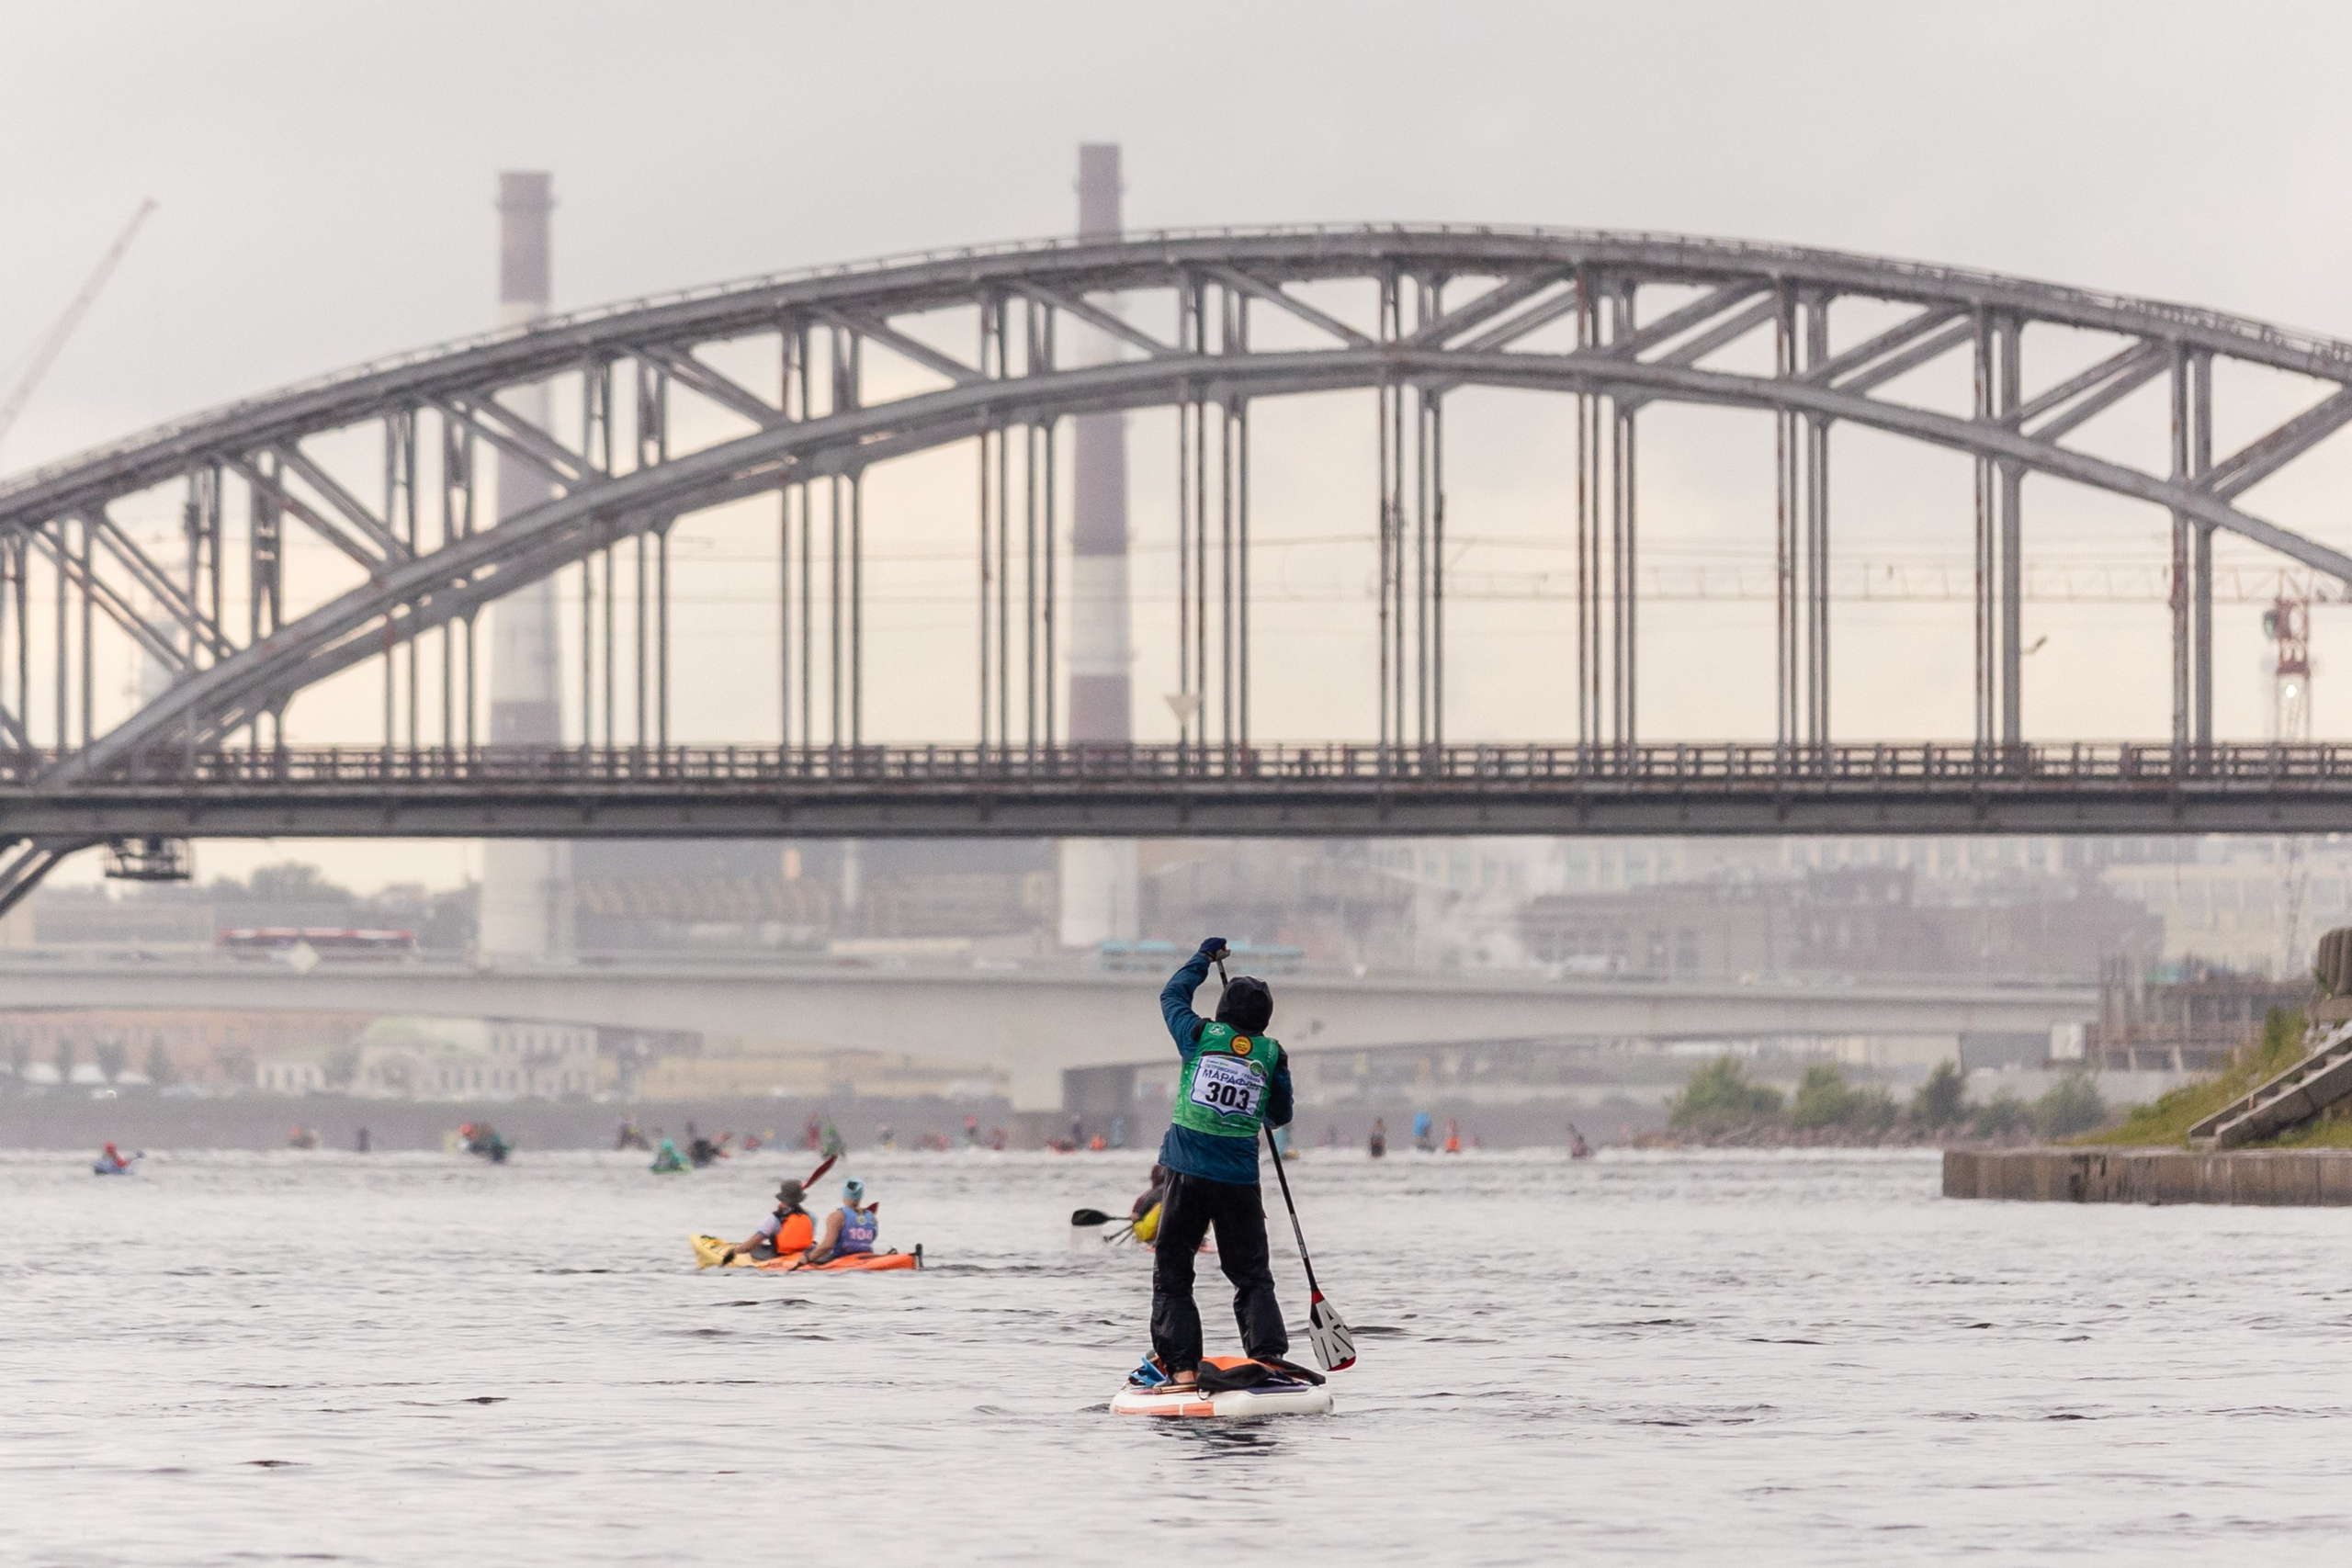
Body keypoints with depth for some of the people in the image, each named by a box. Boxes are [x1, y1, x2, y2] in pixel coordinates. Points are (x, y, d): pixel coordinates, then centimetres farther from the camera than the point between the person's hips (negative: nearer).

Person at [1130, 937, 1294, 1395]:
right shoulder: (1272, 1055, 2)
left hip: (1189, 1175, -1)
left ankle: (1181, 1366, -1)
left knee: (1172, 1273, 6)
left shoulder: (1200, 1036, -1)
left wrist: (1204, 958, 33)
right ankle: (1268, 1355, -3)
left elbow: (1172, 995, 19)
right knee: (1253, 1276, 11)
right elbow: (1281, 1116, 15)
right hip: (1240, 1181, 1)